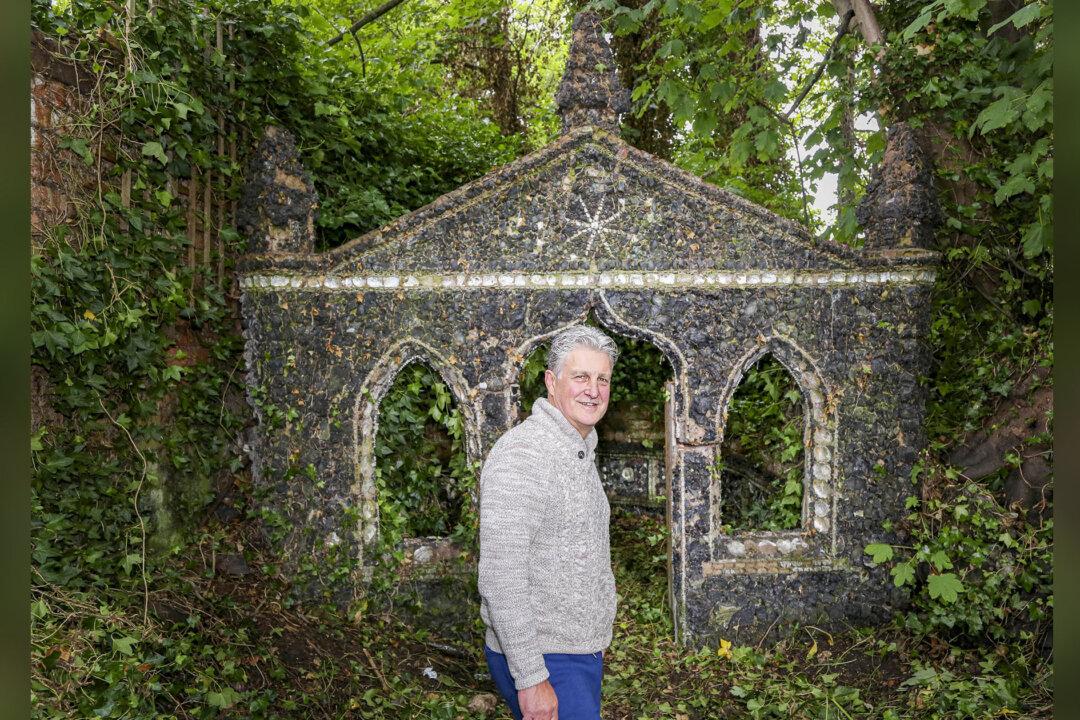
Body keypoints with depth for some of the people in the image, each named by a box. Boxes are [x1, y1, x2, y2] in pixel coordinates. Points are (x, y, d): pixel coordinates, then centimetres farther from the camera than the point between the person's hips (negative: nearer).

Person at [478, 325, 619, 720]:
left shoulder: (581, 453, 11)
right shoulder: (522, 454, -21)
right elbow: (501, 577, -25)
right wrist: (531, 678, -24)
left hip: (584, 653, 9)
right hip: (543, 661, -9)